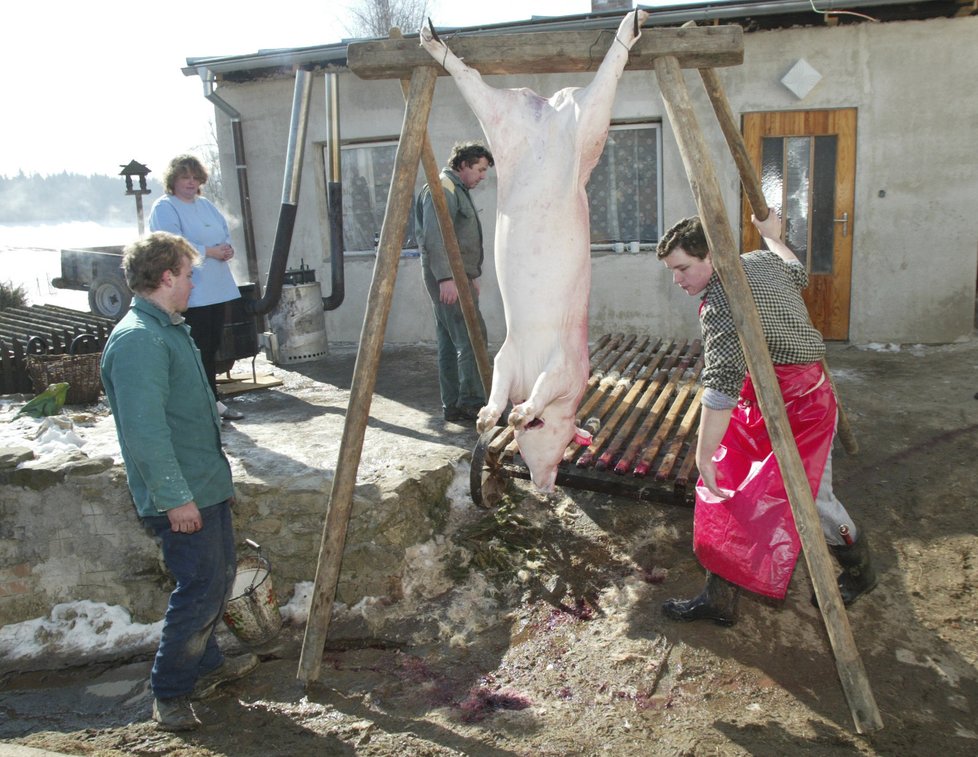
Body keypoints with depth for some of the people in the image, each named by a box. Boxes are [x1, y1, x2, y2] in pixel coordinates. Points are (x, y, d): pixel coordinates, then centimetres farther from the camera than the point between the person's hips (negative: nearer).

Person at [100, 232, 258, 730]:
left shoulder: (170, 329, 13)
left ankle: (206, 665, 37)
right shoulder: (138, 340, -20)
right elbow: (144, 429, -26)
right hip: (180, 496, -10)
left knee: (218, 577, 19)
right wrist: (175, 497, -24)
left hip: (205, 487, 10)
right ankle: (168, 694, 14)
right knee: (200, 589, -3)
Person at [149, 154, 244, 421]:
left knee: (212, 348, 13)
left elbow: (226, 234, 19)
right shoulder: (164, 208, -5)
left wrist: (227, 248, -4)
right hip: (190, 295, -8)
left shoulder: (206, 205, 20)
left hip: (216, 290, 8)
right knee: (197, 350, -6)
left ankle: (213, 401, 22)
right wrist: (212, 251, -14)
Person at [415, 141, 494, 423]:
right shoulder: (442, 189, -10)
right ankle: (472, 402, -9)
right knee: (472, 338, -12)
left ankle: (453, 406, 11)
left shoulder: (459, 190, 24)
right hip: (446, 277, -10)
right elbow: (434, 237, -21)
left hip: (457, 276, 10)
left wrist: (472, 276, 27)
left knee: (450, 343, 9)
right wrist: (446, 277, -27)